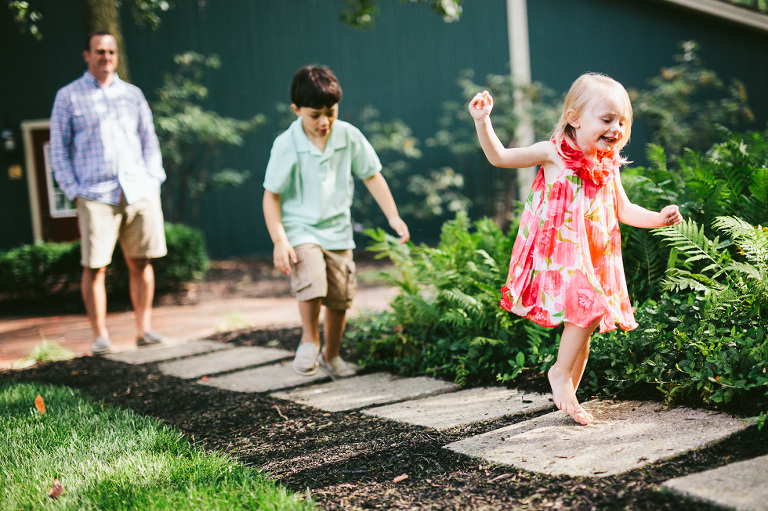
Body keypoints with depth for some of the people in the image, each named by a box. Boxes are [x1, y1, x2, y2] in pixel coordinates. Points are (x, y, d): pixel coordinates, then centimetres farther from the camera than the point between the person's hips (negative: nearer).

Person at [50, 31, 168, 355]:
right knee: (94, 266, -6)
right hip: (96, 194, -3)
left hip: (140, 191, 3)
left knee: (141, 261, 1)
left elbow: (149, 142, 19)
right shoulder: (68, 96, 8)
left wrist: (153, 180, 6)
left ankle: (143, 329, 9)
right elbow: (59, 149, 6)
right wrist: (74, 192, -3)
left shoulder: (133, 94, 17)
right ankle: (100, 336, 2)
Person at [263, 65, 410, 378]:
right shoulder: (287, 145, -14)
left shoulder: (349, 136, -5)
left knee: (340, 299, 10)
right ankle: (310, 340, 0)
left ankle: (331, 355, 35)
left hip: (338, 231, 4)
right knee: (312, 284, -27)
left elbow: (371, 176, 7)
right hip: (301, 228, -4)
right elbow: (271, 195, -9)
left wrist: (393, 216, 1)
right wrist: (279, 240, -18)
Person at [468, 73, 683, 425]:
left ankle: (568, 396, 20)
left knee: (587, 320, 7)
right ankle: (560, 373, 0)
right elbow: (499, 157, -2)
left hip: (593, 260, 6)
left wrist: (659, 219, -1)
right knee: (588, 308, -21)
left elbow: (624, 211, 16)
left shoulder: (608, 166, 9)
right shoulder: (554, 153, -6)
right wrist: (482, 122, -16)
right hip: (557, 255, -6)